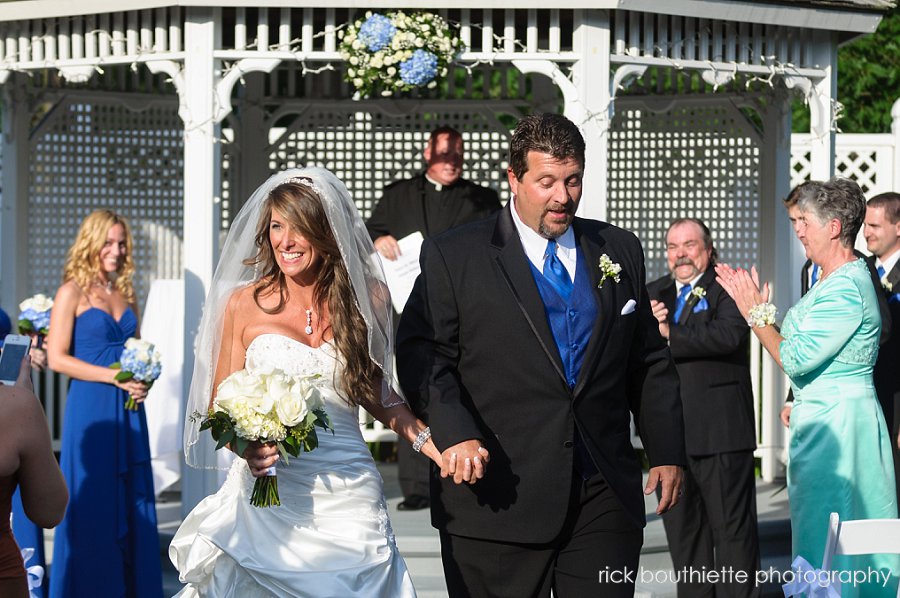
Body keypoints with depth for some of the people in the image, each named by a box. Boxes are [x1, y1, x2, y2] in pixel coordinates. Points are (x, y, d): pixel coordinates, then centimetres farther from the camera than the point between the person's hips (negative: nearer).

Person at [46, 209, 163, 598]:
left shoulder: (125, 293, 13)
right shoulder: (73, 292, -5)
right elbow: (57, 358, -10)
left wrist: (142, 380, 0)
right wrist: (113, 376, -16)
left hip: (128, 407, 6)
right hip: (90, 407, -6)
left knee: (131, 502, 5)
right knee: (93, 503, -2)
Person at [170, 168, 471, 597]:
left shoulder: (366, 298, 4)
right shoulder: (244, 304, -1)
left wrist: (436, 445, 1)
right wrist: (247, 447, -17)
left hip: (348, 496, 1)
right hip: (266, 501, -1)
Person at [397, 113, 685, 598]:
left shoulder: (619, 251, 13)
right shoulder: (452, 257, 1)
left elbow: (650, 365, 17)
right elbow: (422, 354, -4)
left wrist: (667, 452, 12)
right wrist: (453, 433, -19)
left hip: (605, 500, 3)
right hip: (499, 498, -3)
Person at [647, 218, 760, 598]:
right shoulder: (653, 294, 17)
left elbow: (728, 335, -20)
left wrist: (670, 335, -17)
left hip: (720, 431, -6)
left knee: (732, 527, -1)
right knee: (682, 529, 11)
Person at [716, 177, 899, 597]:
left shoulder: (846, 288, -19)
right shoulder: (831, 280, 13)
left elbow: (797, 359, -22)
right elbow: (803, 346, 14)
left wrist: (756, 314, -10)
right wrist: (751, 301, 13)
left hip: (837, 421, -10)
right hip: (819, 416, 10)